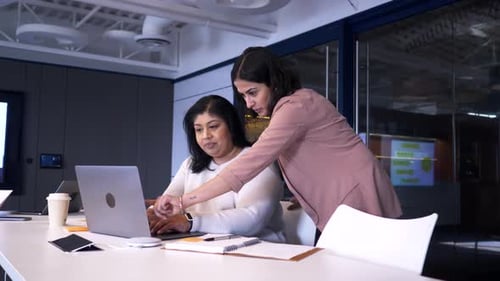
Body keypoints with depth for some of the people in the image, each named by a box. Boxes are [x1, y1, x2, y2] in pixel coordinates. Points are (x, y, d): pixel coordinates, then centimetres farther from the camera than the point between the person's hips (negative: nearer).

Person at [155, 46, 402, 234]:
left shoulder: (294, 106, -18)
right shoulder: (290, 107, 14)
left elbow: (248, 165, -25)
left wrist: (184, 202, -23)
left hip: (357, 202, -9)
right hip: (341, 207, 9)